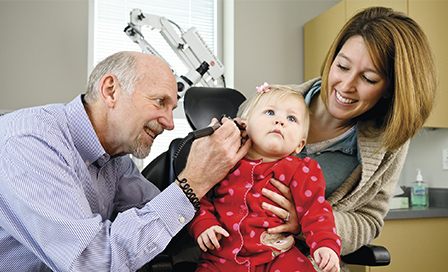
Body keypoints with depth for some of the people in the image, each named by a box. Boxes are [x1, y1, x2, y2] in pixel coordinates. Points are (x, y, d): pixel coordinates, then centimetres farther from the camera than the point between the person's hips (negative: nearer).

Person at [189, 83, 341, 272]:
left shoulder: (300, 171, 2)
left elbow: (314, 210, -1)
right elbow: (202, 198, 11)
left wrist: (325, 245, -16)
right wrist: (203, 225, -5)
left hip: (276, 256, 0)